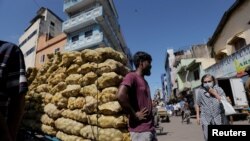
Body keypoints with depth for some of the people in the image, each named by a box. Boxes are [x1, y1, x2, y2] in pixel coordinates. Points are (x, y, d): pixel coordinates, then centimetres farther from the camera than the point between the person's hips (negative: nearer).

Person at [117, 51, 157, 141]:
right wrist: (135, 115, -18)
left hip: (150, 129, 9)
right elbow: (120, 95, -28)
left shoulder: (144, 81, 17)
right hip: (140, 130, -9)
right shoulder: (132, 76, -11)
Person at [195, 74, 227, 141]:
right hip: (206, 119, 0)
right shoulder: (200, 91, -1)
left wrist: (214, 93, -14)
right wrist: (198, 116, 6)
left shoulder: (219, 89, -1)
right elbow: (197, 104, 8)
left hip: (218, 118, 1)